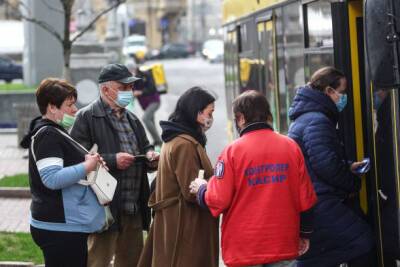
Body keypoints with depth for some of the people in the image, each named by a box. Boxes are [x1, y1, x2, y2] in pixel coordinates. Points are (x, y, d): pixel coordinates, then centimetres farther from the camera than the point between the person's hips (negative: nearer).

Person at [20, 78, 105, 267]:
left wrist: (86, 160, 12)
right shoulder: (47, 136, -16)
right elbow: (51, 178, -27)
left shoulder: (56, 132, 17)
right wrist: (86, 167, -19)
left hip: (70, 225, 11)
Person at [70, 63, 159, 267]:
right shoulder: (87, 117, -6)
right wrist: (113, 160, -21)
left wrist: (150, 156, 8)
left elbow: (145, 147, 32)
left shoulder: (131, 119, 20)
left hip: (134, 209, 8)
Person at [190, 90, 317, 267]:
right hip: (284, 247, 3)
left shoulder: (233, 151, -8)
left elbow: (218, 201, -10)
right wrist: (304, 234, 17)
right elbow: (306, 197, 4)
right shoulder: (291, 146, 2)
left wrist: (201, 189, 11)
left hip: (244, 252, -3)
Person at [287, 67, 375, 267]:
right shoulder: (317, 121, -13)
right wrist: (354, 183, -7)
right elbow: (326, 165, -22)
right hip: (321, 204, -11)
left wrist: (347, 168, 18)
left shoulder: (302, 119, 21)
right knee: (362, 242, -10)